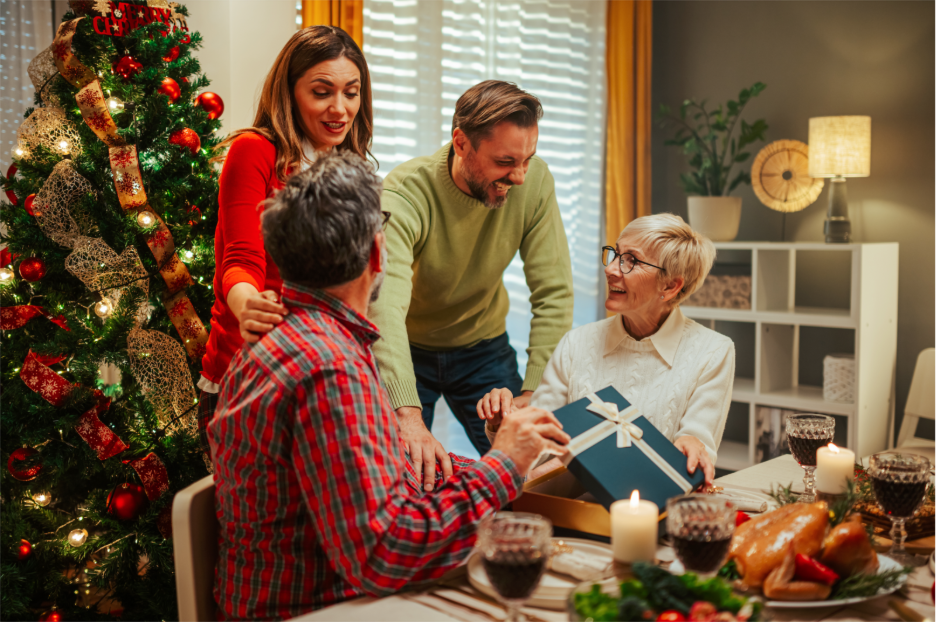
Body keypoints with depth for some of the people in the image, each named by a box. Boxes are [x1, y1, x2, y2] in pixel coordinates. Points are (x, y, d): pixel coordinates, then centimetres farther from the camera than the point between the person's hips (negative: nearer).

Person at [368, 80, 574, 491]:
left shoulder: (534, 182, -20)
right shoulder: (405, 194, -31)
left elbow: (553, 293, -16)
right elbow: (385, 306, -45)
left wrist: (535, 391, -26)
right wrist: (408, 415, -58)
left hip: (483, 346, 3)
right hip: (408, 349, -3)